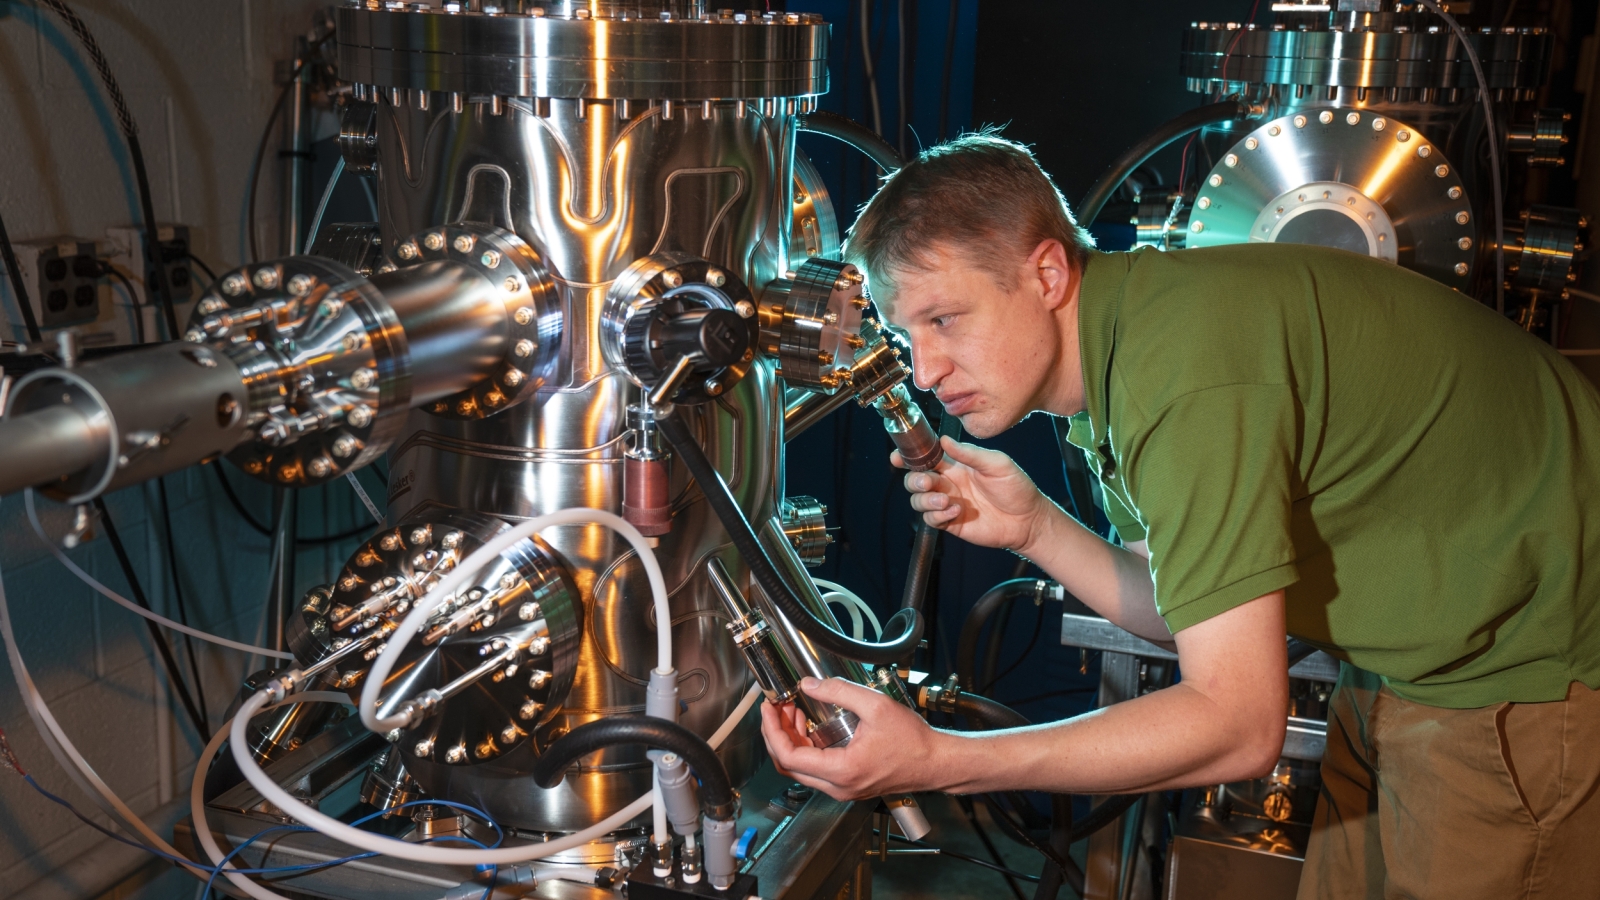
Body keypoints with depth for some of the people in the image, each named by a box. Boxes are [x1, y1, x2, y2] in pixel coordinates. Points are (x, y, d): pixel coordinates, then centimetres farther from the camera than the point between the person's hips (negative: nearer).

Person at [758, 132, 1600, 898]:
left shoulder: (1183, 373, -31)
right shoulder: (1113, 347, -1)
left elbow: (1236, 723, -33)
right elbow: (1186, 612, 6)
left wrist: (933, 761, -35)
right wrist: (1035, 529, -11)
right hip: (1408, 657, 9)